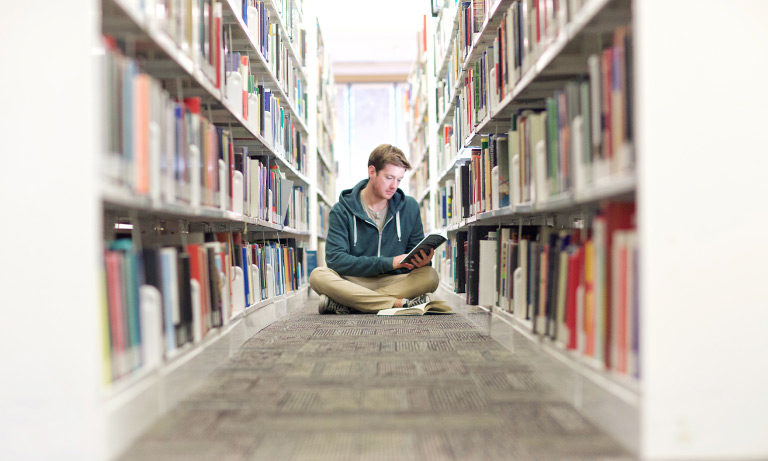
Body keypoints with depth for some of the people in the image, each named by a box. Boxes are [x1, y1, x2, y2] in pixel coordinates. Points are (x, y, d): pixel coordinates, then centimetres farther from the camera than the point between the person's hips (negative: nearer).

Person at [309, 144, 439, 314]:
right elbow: (335, 259, -12)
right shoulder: (342, 210, -1)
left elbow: (416, 253, 13)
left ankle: (345, 305, -31)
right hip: (354, 281, -2)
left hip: (393, 282, 2)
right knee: (319, 275, -30)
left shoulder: (409, 207, 9)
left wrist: (422, 261, -14)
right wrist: (388, 262, -18)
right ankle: (400, 303, -35)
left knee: (430, 276, -26)